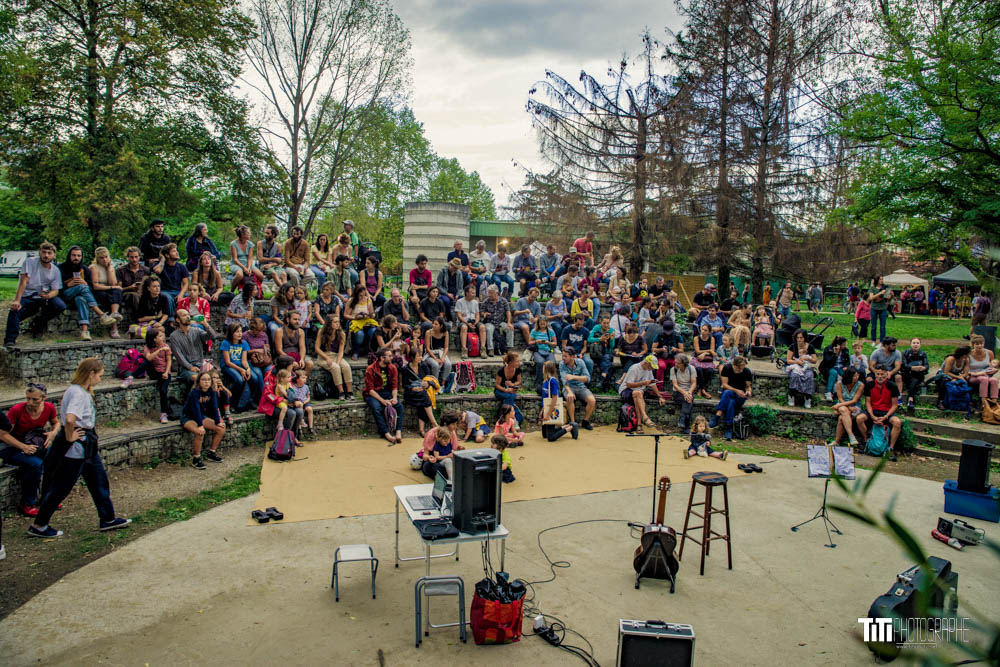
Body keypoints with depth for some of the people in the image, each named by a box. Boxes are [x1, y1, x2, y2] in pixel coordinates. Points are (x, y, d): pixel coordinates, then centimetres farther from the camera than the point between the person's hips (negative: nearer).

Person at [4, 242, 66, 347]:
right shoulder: (30, 262, -5)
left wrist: (48, 295, -28)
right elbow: (24, 282, -14)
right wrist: (17, 301, -25)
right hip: (26, 296, -3)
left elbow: (55, 290, -1)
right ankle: (10, 340, -13)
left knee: (61, 306, -24)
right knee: (14, 310, -31)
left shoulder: (55, 271, 4)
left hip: (44, 297, 3)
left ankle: (38, 323, 4)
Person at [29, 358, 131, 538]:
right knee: (61, 487, 4)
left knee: (99, 480, 14)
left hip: (86, 446, 10)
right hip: (75, 448, -10)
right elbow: (70, 419, -39)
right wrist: (69, 437, -22)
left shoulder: (82, 391, 6)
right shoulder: (78, 393, -23)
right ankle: (38, 526, 19)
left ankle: (107, 519, 23)